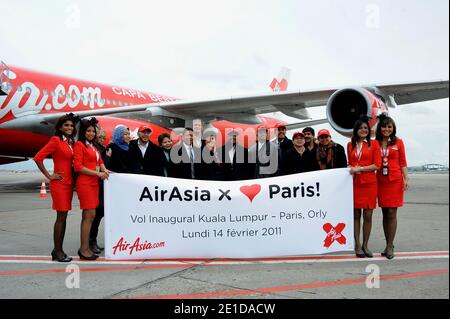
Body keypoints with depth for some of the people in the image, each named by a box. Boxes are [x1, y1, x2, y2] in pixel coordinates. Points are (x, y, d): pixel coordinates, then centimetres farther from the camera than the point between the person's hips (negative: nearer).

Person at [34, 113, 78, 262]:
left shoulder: (71, 142, 13)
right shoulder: (56, 140, -8)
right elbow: (38, 158, -14)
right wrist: (49, 176, -11)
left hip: (69, 182, 7)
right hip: (59, 183, -7)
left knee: (63, 217, 10)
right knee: (61, 217, -5)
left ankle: (58, 250, 18)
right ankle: (57, 252, 3)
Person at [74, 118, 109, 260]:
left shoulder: (94, 146, 20)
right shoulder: (79, 145, -4)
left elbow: (100, 162, 22)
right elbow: (78, 166, -12)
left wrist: (104, 170, -1)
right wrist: (97, 173, -14)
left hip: (94, 183, 8)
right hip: (85, 183, -8)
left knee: (89, 215, 8)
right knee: (89, 215, -9)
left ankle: (85, 247, 14)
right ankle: (84, 249, -2)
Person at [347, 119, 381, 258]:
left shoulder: (374, 144, 3)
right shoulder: (350, 145, 12)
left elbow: (377, 165, -3)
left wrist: (360, 168, -11)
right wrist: (352, 168, 1)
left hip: (369, 183, -1)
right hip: (354, 183, 2)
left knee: (368, 215, 0)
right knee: (356, 214, 1)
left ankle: (365, 245, 11)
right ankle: (357, 245, 9)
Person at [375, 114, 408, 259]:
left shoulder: (398, 142, 4)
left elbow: (403, 163, 5)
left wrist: (406, 179, -3)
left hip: (395, 181, -2)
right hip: (381, 181, 2)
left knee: (391, 213, -4)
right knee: (385, 213, 7)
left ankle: (389, 246, 1)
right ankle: (389, 244, 17)